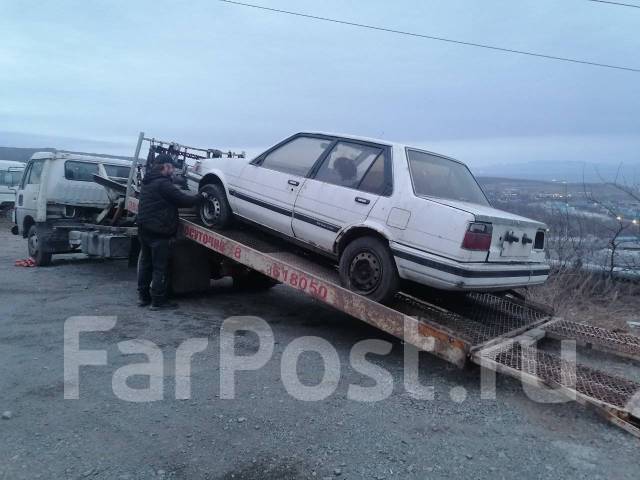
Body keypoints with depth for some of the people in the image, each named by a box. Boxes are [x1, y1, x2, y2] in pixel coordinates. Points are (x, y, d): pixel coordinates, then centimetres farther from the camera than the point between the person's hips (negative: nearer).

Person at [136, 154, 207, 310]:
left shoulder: (147, 183, 15)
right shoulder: (163, 184, -16)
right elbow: (183, 200, -17)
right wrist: (201, 197, -3)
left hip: (144, 229, 10)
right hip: (159, 232, -10)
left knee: (145, 262, 16)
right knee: (160, 267, -2)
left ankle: (143, 296, 25)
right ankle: (158, 300, 3)